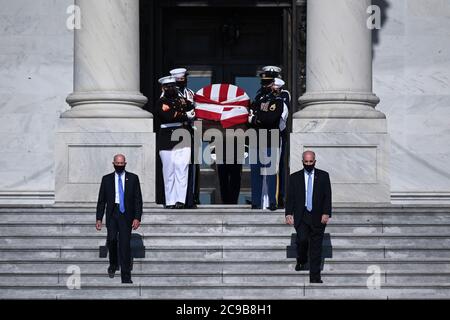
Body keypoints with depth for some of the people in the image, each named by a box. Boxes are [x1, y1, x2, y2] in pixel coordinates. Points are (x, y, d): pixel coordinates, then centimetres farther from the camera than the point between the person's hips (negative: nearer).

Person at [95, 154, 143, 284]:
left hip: (126, 214, -1)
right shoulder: (107, 179, 10)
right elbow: (101, 200, 11)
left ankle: (126, 277, -2)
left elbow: (138, 199, 4)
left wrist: (137, 218, -6)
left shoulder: (133, 178, 7)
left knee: (125, 244, -6)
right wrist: (99, 218, 3)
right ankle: (113, 264, 14)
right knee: (111, 239, -15)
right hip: (112, 214, 1)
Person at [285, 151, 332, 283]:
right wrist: (289, 214, -7)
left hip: (318, 217, 0)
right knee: (302, 239, -17)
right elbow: (290, 197, 5)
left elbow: (327, 196, 2)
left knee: (316, 247, 0)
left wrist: (326, 213, -9)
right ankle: (301, 261, 14)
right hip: (301, 216, 0)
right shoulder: (295, 177, 7)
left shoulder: (323, 176, 6)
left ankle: (315, 277, 6)